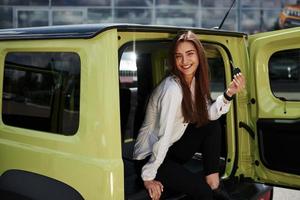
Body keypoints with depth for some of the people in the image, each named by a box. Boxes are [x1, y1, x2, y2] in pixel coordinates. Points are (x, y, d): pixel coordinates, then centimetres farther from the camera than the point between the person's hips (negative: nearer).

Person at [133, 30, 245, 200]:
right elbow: (164, 135, -26)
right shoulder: (172, 88, -26)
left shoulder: (194, 81, -1)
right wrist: (148, 176, -23)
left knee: (213, 126, -3)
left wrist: (228, 94, -15)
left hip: (171, 150, 9)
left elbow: (209, 115, -1)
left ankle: (213, 180, 2)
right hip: (148, 157, -8)